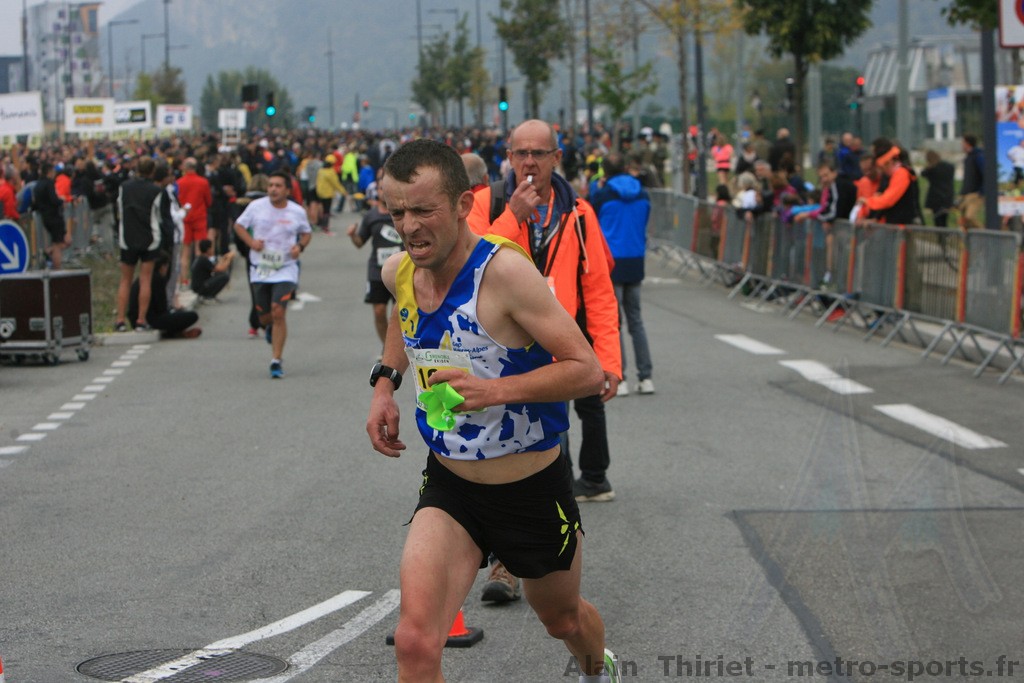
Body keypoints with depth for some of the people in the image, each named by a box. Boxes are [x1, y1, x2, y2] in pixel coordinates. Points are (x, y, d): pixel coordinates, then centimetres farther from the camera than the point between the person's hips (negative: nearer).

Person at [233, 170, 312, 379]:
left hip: (285, 269, -2)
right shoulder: (256, 206, -3)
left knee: (278, 313, -16)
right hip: (260, 268, 2)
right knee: (264, 316, 8)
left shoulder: (297, 212, -1)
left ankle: (277, 360, -8)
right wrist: (250, 241, -9)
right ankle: (271, 328, 47)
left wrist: (300, 246, -7)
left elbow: (307, 233, 15)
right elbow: (239, 225, 9)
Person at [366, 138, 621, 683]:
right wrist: (385, 382, 7)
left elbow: (587, 370, -23)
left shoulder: (504, 270, -25)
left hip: (534, 489, -3)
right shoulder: (399, 271, -5)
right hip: (448, 487, 3)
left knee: (563, 618, 25)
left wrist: (496, 389, -33)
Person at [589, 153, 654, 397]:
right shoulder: (643, 195, 7)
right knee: (635, 320, 12)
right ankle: (645, 377, 9)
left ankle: (619, 379, -4)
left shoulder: (601, 195, -8)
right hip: (636, 263, 5)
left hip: (611, 262, -5)